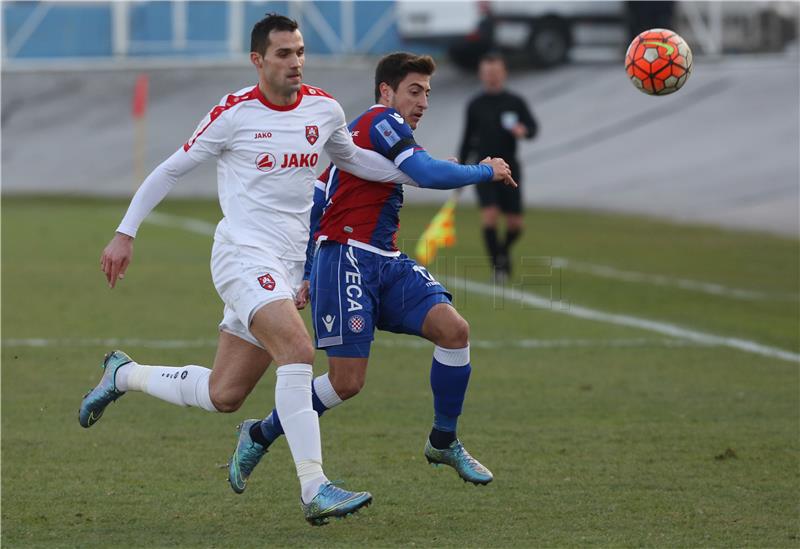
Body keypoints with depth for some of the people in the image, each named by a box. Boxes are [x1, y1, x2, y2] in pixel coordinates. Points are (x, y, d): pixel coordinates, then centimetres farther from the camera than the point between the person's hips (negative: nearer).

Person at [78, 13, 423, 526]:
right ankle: (314, 489, -31)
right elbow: (172, 170, 2)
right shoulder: (234, 113, -7)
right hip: (244, 254, -6)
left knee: (223, 395, 8)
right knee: (298, 350, -28)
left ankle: (124, 375, 34)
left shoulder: (324, 109, 7)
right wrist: (125, 233, 2)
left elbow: (350, 157, 27)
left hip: (288, 267, 6)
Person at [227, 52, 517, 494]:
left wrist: (307, 274, 23)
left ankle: (443, 442, 5)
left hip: (387, 265, 10)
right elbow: (428, 174, -19)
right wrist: (486, 171, -5)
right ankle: (259, 436, 12)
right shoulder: (383, 120, -6)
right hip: (347, 260, -10)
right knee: (347, 382, -10)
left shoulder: (356, 133, 23)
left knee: (453, 328, -9)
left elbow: (312, 203, 23)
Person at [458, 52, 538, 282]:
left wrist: (524, 131, -32)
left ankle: (504, 250, 33)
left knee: (515, 224, 1)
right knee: (489, 215, -19)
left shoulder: (515, 102, 3)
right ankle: (498, 263, -8)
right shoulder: (475, 105, 6)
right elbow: (467, 139, 14)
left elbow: (533, 126, -8)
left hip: (509, 169, 0)